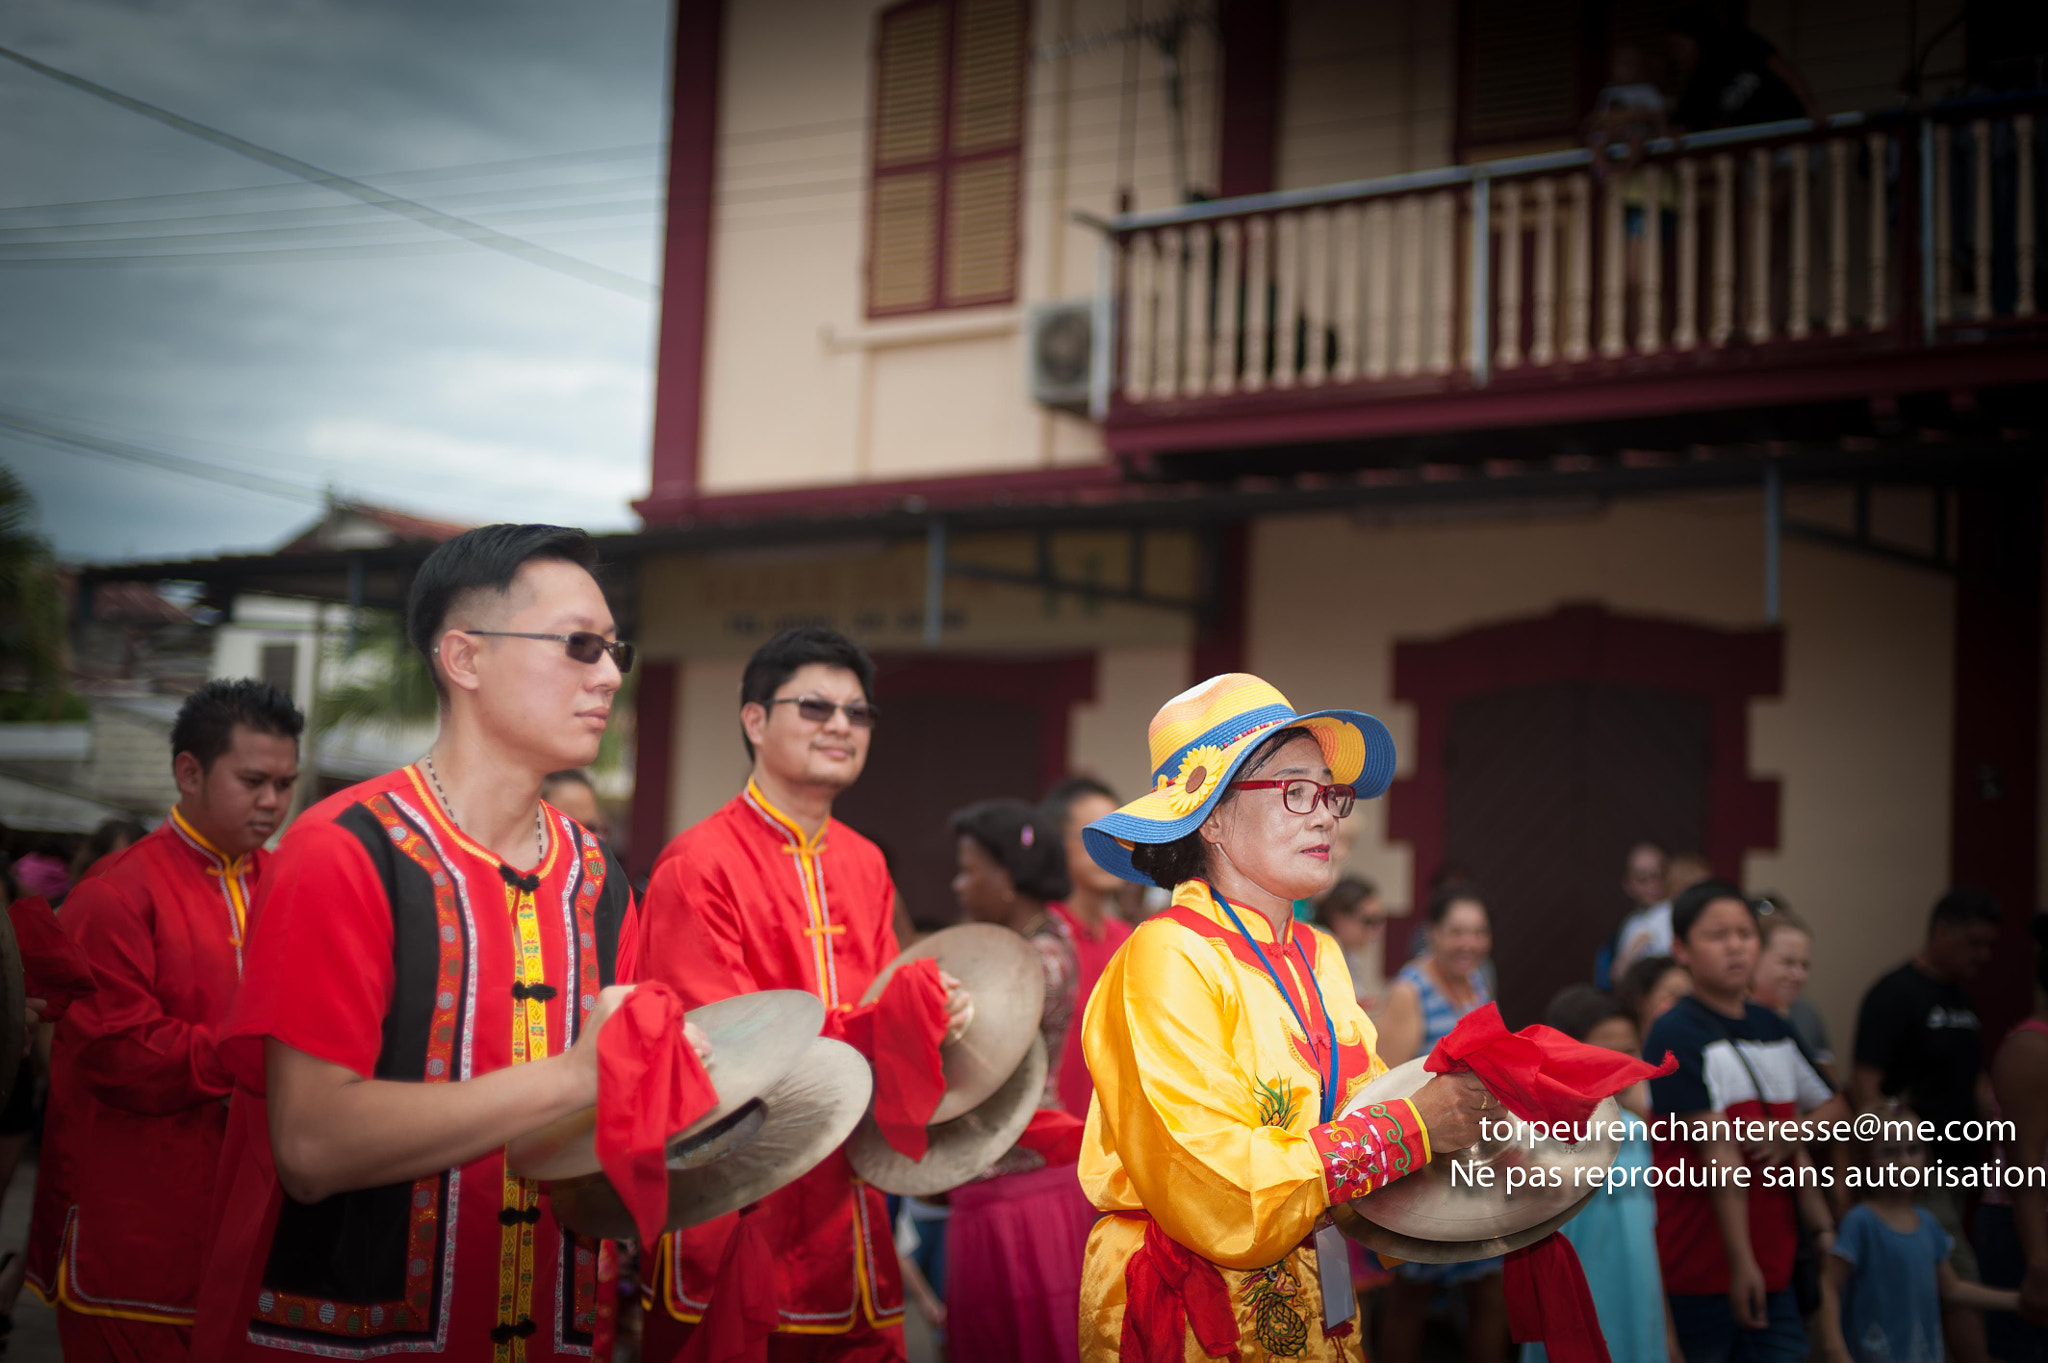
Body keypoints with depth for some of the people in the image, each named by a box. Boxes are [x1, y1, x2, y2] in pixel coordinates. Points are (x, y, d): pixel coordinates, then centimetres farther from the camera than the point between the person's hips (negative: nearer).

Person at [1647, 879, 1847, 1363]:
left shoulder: (1773, 1028, 10)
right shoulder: (1677, 1034, -12)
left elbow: (1832, 1106, 21)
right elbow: (1717, 1151, -18)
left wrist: (1791, 1137, -2)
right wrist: (1740, 1261, -21)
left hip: (1773, 1268, 6)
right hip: (1699, 1272, -6)